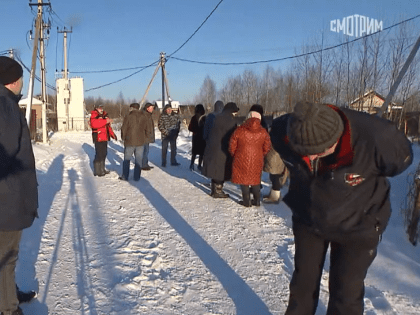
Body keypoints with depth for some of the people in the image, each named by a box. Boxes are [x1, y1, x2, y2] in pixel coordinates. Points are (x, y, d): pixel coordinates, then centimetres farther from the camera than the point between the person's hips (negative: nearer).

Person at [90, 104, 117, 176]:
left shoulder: (105, 116, 19)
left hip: (104, 138, 9)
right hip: (98, 138, -9)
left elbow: (108, 127, 26)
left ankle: (102, 169, 29)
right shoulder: (94, 116, -8)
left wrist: (112, 134, 18)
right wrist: (105, 121, -35)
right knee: (99, 154, -9)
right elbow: (94, 124, -29)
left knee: (104, 153, 16)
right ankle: (97, 171, -2)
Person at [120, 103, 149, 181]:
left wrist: (123, 137, 10)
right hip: (140, 142, 3)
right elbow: (146, 129, 12)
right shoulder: (144, 117, 5)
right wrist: (147, 137, 25)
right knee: (138, 160, 7)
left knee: (127, 159, 9)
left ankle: (125, 176, 14)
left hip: (129, 142, -3)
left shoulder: (128, 117, -8)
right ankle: (137, 177, 9)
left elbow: (124, 129, -5)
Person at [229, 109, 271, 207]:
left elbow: (232, 146, -3)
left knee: (244, 180, 8)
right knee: (255, 180, 16)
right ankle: (257, 200, 21)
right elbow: (267, 148, 4)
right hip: (257, 160, 3)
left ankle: (246, 201, 12)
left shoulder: (239, 130, -8)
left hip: (242, 159, -3)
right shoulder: (263, 132, -2)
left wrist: (234, 155, 14)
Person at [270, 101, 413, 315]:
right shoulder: (284, 134, -26)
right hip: (307, 219, 3)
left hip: (357, 227, -2)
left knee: (346, 292, 5)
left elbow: (402, 158, -11)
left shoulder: (376, 138, -36)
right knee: (303, 281, 16)